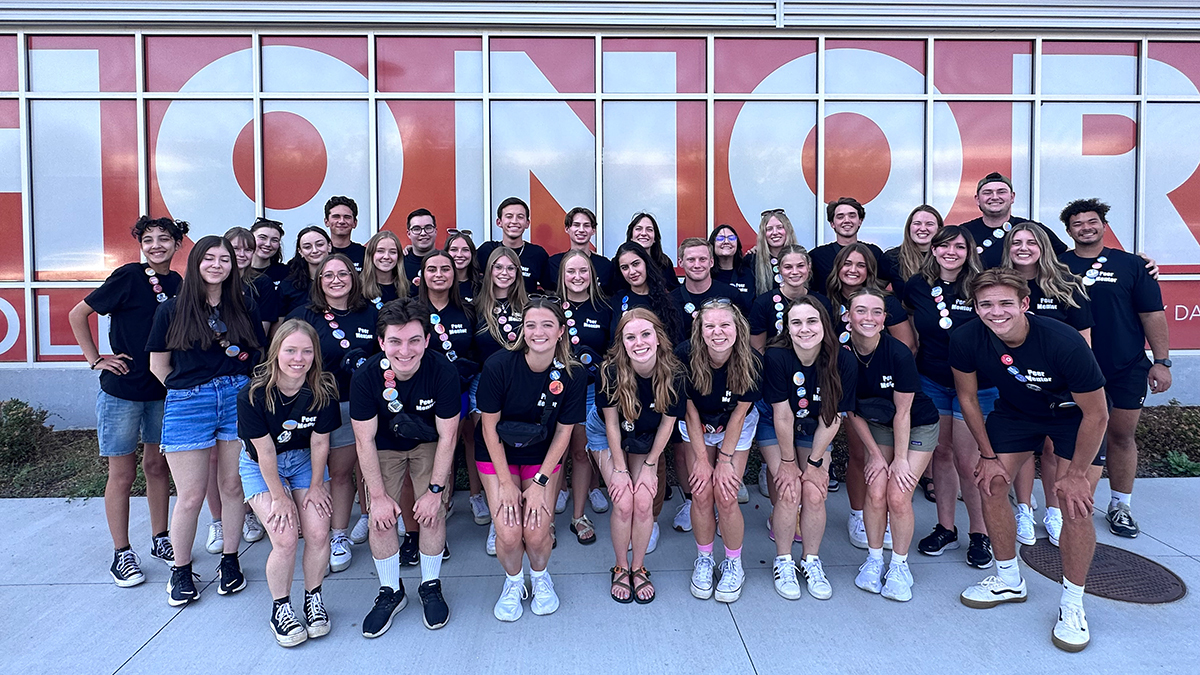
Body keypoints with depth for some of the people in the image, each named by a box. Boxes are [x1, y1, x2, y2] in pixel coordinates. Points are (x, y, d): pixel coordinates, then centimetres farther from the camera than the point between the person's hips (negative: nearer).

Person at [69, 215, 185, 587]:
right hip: (122, 390, -5)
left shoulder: (177, 283, 5)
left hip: (163, 390, 5)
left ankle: (160, 541, 27)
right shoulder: (129, 276, -11)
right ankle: (122, 554, 17)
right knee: (123, 473, 4)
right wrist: (96, 360, -9)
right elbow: (78, 315, -6)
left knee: (158, 465, 14)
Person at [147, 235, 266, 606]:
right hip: (187, 405, -1)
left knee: (233, 488, 6)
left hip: (238, 400, 2)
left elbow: (260, 356, 13)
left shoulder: (243, 308, 9)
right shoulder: (172, 310, 4)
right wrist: (189, 390, 5)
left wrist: (238, 385, 2)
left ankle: (230, 561, 23)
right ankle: (180, 571, 20)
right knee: (191, 496, 1)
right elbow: (158, 365, 7)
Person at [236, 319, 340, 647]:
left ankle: (313, 597, 13)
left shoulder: (323, 391, -18)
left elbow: (319, 442, -7)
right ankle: (280, 608, 8)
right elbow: (265, 451, -18)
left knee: (319, 532, -14)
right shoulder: (253, 395, -25)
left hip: (305, 461, 2)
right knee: (285, 538, -17)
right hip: (261, 467, -2)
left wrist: (316, 485, -2)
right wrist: (279, 497, -13)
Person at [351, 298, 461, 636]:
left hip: (429, 444, -1)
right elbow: (365, 440, -17)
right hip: (385, 447, 1)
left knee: (433, 514, -10)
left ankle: (431, 587, 14)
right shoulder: (365, 377, -27)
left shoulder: (443, 372, -30)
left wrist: (436, 490, -18)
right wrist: (378, 494, -15)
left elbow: (447, 436, -20)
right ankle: (391, 592, 16)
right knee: (380, 518, -7)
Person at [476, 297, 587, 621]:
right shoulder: (498, 366, -22)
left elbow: (563, 432, -7)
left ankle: (540, 576, 23)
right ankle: (513, 581, 20)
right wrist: (506, 483, -13)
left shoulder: (573, 375, -17)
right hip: (498, 452, -1)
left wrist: (540, 482, -11)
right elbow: (490, 426, -13)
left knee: (537, 532, -13)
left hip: (542, 455, 1)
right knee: (509, 533, -14)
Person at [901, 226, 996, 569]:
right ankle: (945, 528, 23)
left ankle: (980, 533, 18)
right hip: (931, 380, 3)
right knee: (940, 453, 10)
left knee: (966, 461, -1)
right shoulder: (916, 287, 0)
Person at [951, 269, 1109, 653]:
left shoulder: (1064, 342, -36)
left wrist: (1076, 474, -17)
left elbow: (1096, 413, -23)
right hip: (1016, 410, 4)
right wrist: (988, 455, -4)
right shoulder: (966, 341, -26)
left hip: (1075, 415, -3)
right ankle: (1009, 580, 19)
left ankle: (1072, 605, 7)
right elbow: (967, 397, -7)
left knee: (1077, 503, -13)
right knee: (990, 484, -2)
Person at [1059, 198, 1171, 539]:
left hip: (1127, 369, 0)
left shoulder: (1131, 265, 2)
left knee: (1122, 435, 7)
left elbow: (1152, 314, 2)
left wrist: (1162, 361, -3)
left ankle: (1120, 506, 21)